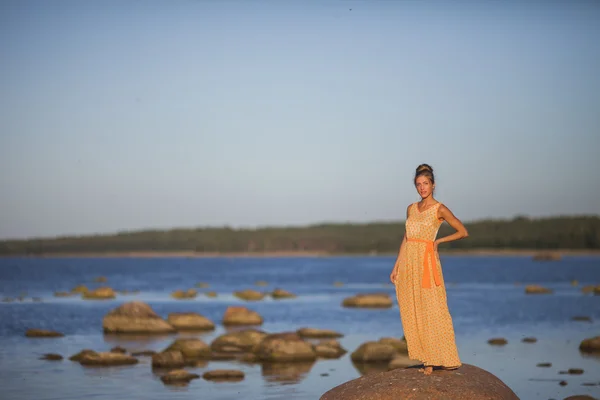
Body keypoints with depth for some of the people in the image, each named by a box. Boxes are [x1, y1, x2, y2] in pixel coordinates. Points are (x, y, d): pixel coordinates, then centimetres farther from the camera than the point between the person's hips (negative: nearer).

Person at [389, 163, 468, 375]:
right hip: (408, 263, 6)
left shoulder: (439, 210, -4)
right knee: (412, 312, 4)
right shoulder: (411, 209, 13)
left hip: (426, 262, -6)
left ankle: (439, 359, 1)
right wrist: (396, 267, 13)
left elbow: (463, 232, -2)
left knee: (431, 310, -5)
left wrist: (438, 241, 0)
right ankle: (427, 359, 10)